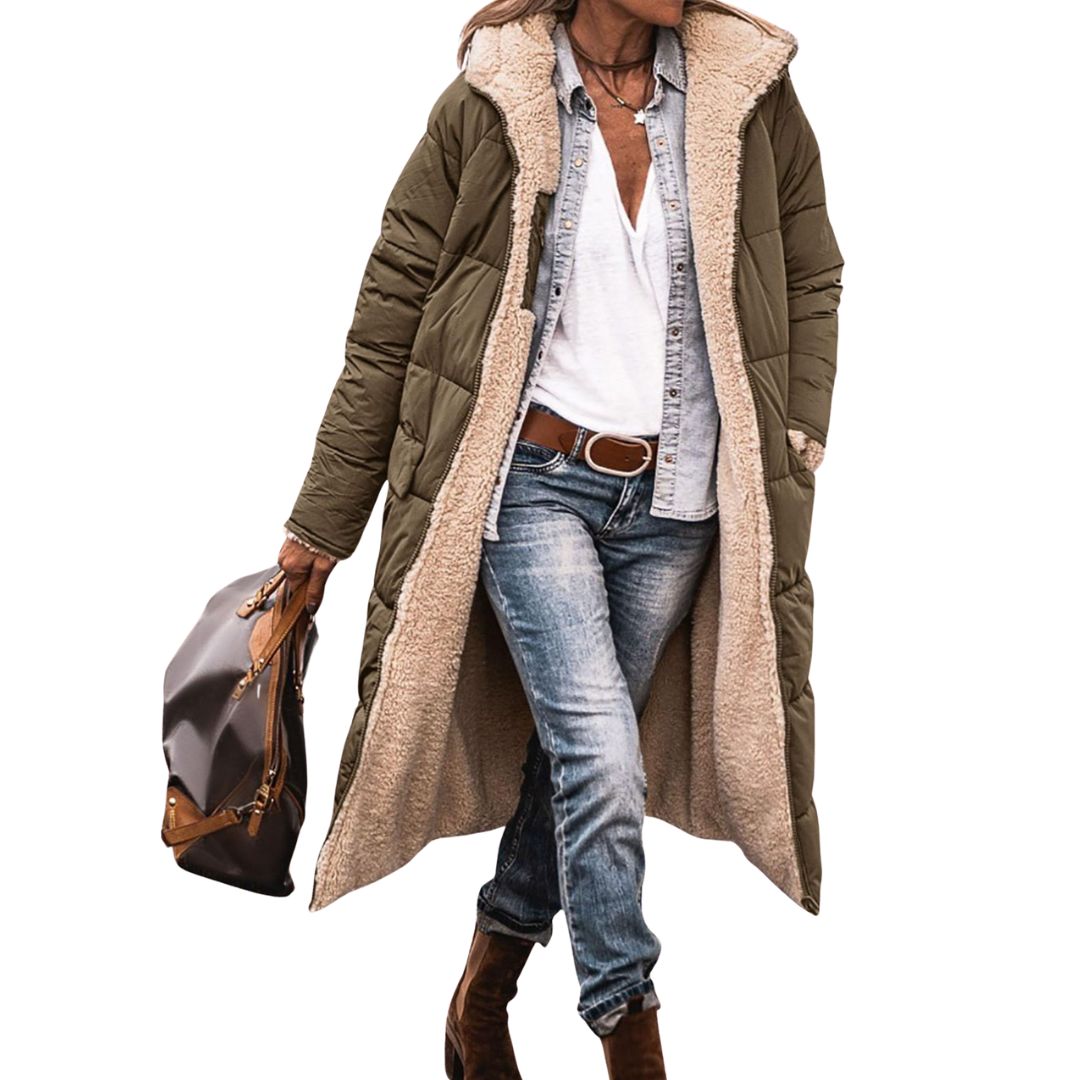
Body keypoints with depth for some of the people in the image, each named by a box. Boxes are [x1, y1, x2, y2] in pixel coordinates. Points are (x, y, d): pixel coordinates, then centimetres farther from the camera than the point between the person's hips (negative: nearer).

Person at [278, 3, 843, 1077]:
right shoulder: (488, 108, -5)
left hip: (674, 503, 3)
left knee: (577, 751, 10)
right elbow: (390, 318, 0)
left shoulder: (751, 91, 1)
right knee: (604, 756, -14)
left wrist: (797, 444, 0)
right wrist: (322, 520, 2)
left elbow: (811, 280, 13)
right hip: (536, 481, -3)